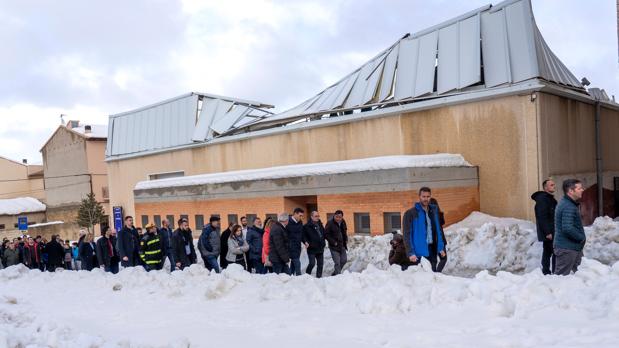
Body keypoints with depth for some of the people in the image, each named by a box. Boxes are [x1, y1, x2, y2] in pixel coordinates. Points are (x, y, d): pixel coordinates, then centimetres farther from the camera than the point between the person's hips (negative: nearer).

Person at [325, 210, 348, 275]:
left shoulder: (343, 222, 5)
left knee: (344, 260, 13)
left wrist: (346, 240, 9)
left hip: (342, 245, 7)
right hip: (334, 246, -7)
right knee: (337, 263, -9)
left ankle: (335, 274, 29)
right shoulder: (330, 223, -16)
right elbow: (326, 234, -14)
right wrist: (333, 242, -18)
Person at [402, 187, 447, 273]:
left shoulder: (434, 211, 9)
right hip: (417, 252, -4)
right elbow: (407, 235, -9)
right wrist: (410, 253, -16)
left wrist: (441, 248, 6)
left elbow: (438, 230, 12)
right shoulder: (410, 213, -6)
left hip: (432, 249, 5)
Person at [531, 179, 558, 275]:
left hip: (551, 232, 10)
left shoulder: (551, 199, 18)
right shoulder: (542, 199, -13)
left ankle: (546, 272, 17)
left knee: (547, 252, 12)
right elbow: (542, 217, -20)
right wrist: (547, 232, -23)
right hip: (548, 232, -10)